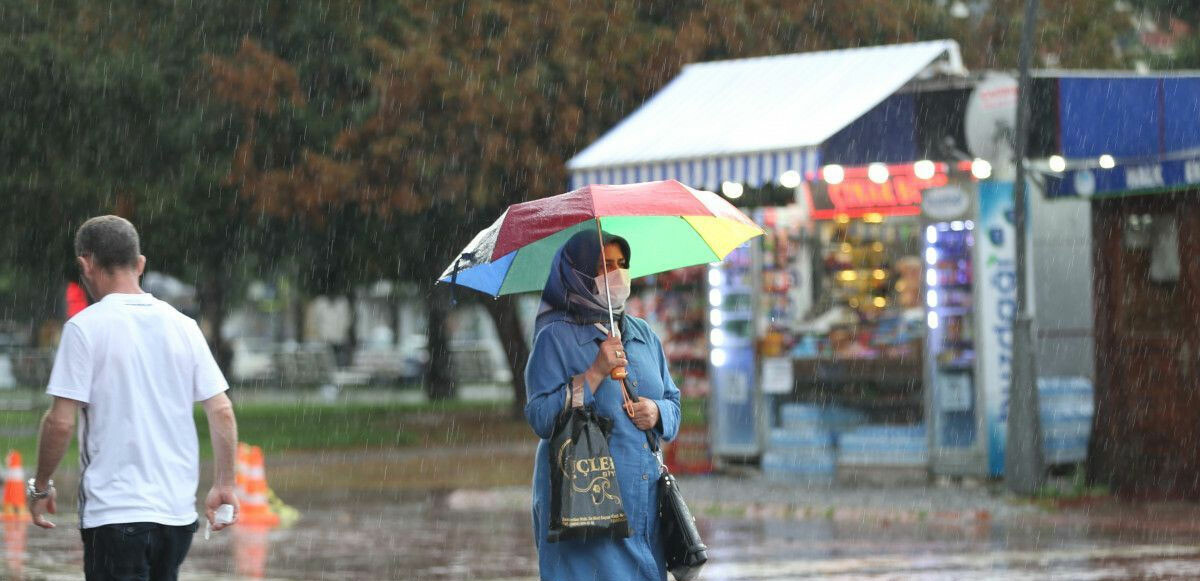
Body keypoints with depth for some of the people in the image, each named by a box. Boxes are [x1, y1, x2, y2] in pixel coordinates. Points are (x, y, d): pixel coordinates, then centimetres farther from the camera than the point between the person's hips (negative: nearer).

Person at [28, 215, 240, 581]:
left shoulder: (85, 327, -8)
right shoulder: (183, 327, 7)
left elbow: (60, 422, -11)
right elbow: (222, 412, 5)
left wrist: (41, 486, 3)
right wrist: (224, 486, 13)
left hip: (114, 513, -5)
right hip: (179, 510, 5)